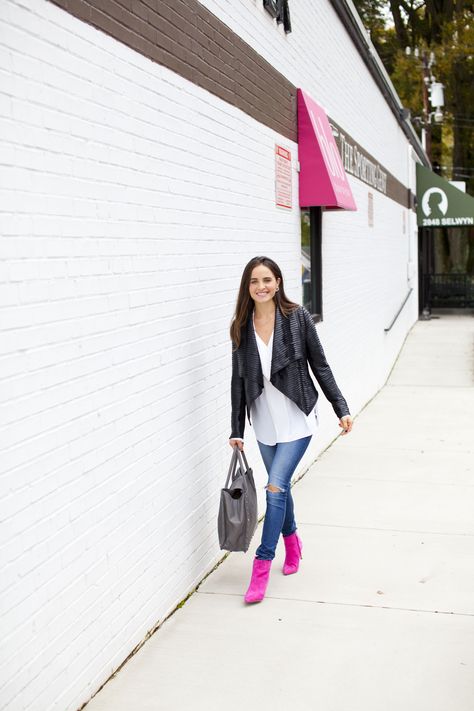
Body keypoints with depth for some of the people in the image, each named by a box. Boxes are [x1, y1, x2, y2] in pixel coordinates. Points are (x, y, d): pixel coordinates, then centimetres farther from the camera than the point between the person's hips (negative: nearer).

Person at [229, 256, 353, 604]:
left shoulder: (297, 317, -8)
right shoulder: (241, 327, 0)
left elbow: (320, 366, -3)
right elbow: (239, 380, 5)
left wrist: (342, 409, -5)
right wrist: (237, 430, 5)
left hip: (296, 419, -4)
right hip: (265, 422, 4)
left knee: (276, 487, -12)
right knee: (281, 485, 16)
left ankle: (262, 563, -2)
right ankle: (292, 540, 41)